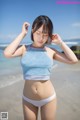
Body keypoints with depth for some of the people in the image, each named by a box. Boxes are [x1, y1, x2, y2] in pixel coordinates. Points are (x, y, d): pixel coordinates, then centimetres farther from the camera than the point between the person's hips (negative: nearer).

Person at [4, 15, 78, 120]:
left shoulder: (51, 51, -5)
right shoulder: (24, 48, -5)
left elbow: (74, 60, -10)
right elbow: (7, 53, -24)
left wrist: (60, 42, -6)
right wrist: (22, 34, -14)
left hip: (48, 98, 1)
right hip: (28, 99, 0)